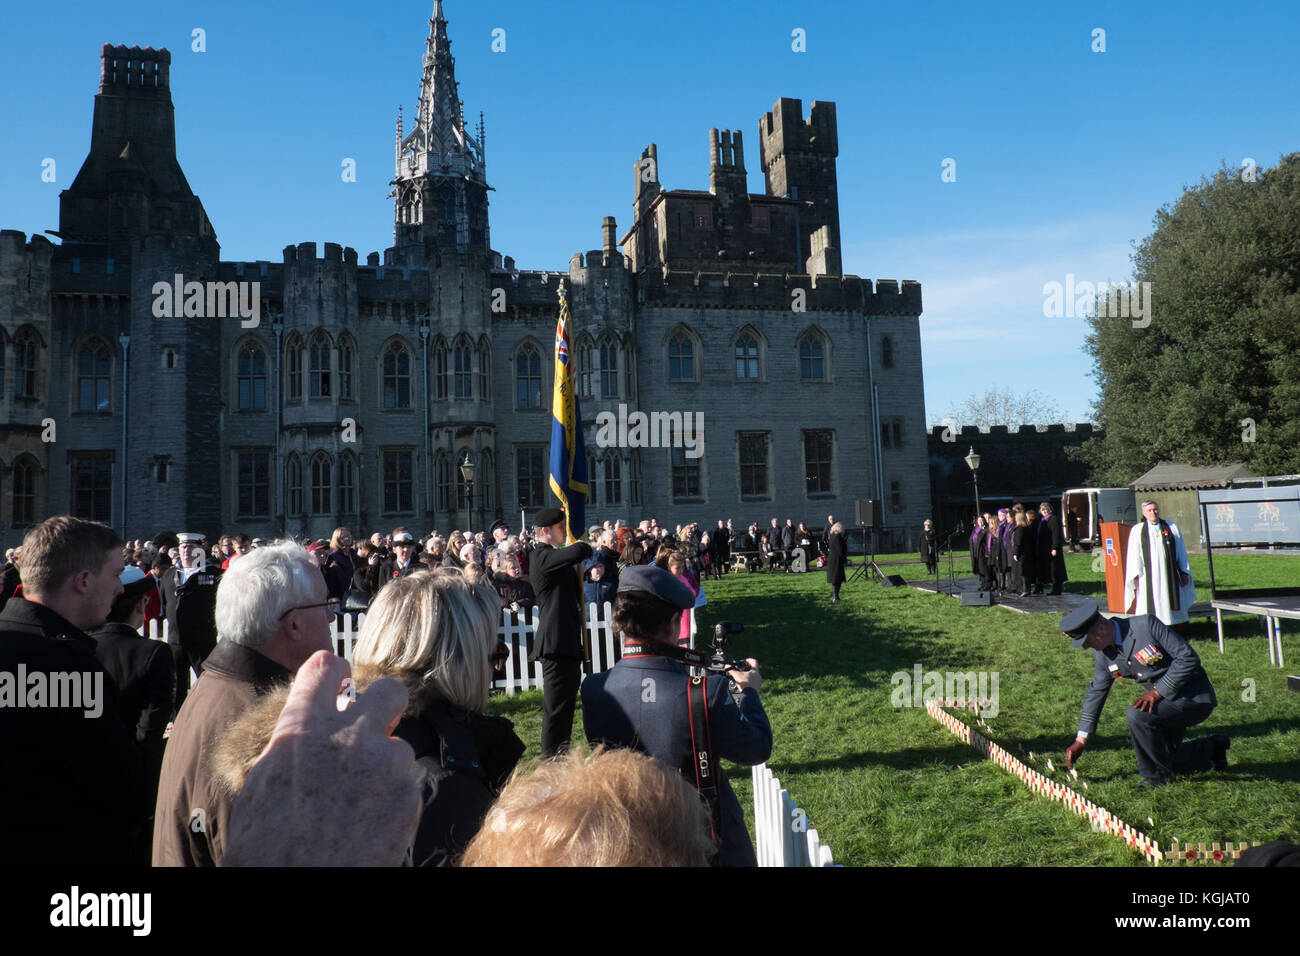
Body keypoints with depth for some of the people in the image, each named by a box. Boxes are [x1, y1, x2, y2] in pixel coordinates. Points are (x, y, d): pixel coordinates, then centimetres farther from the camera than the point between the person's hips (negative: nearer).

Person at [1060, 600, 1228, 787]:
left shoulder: (1146, 625, -24)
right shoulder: (1102, 652, -3)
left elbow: (1188, 657, -22)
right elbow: (1096, 691, 7)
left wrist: (1157, 692, -24)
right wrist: (1080, 740, 6)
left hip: (1195, 697, -8)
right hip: (1164, 701, 8)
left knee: (1136, 715, -29)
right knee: (1164, 758, 14)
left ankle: (1157, 776, -9)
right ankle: (1212, 748, 38)